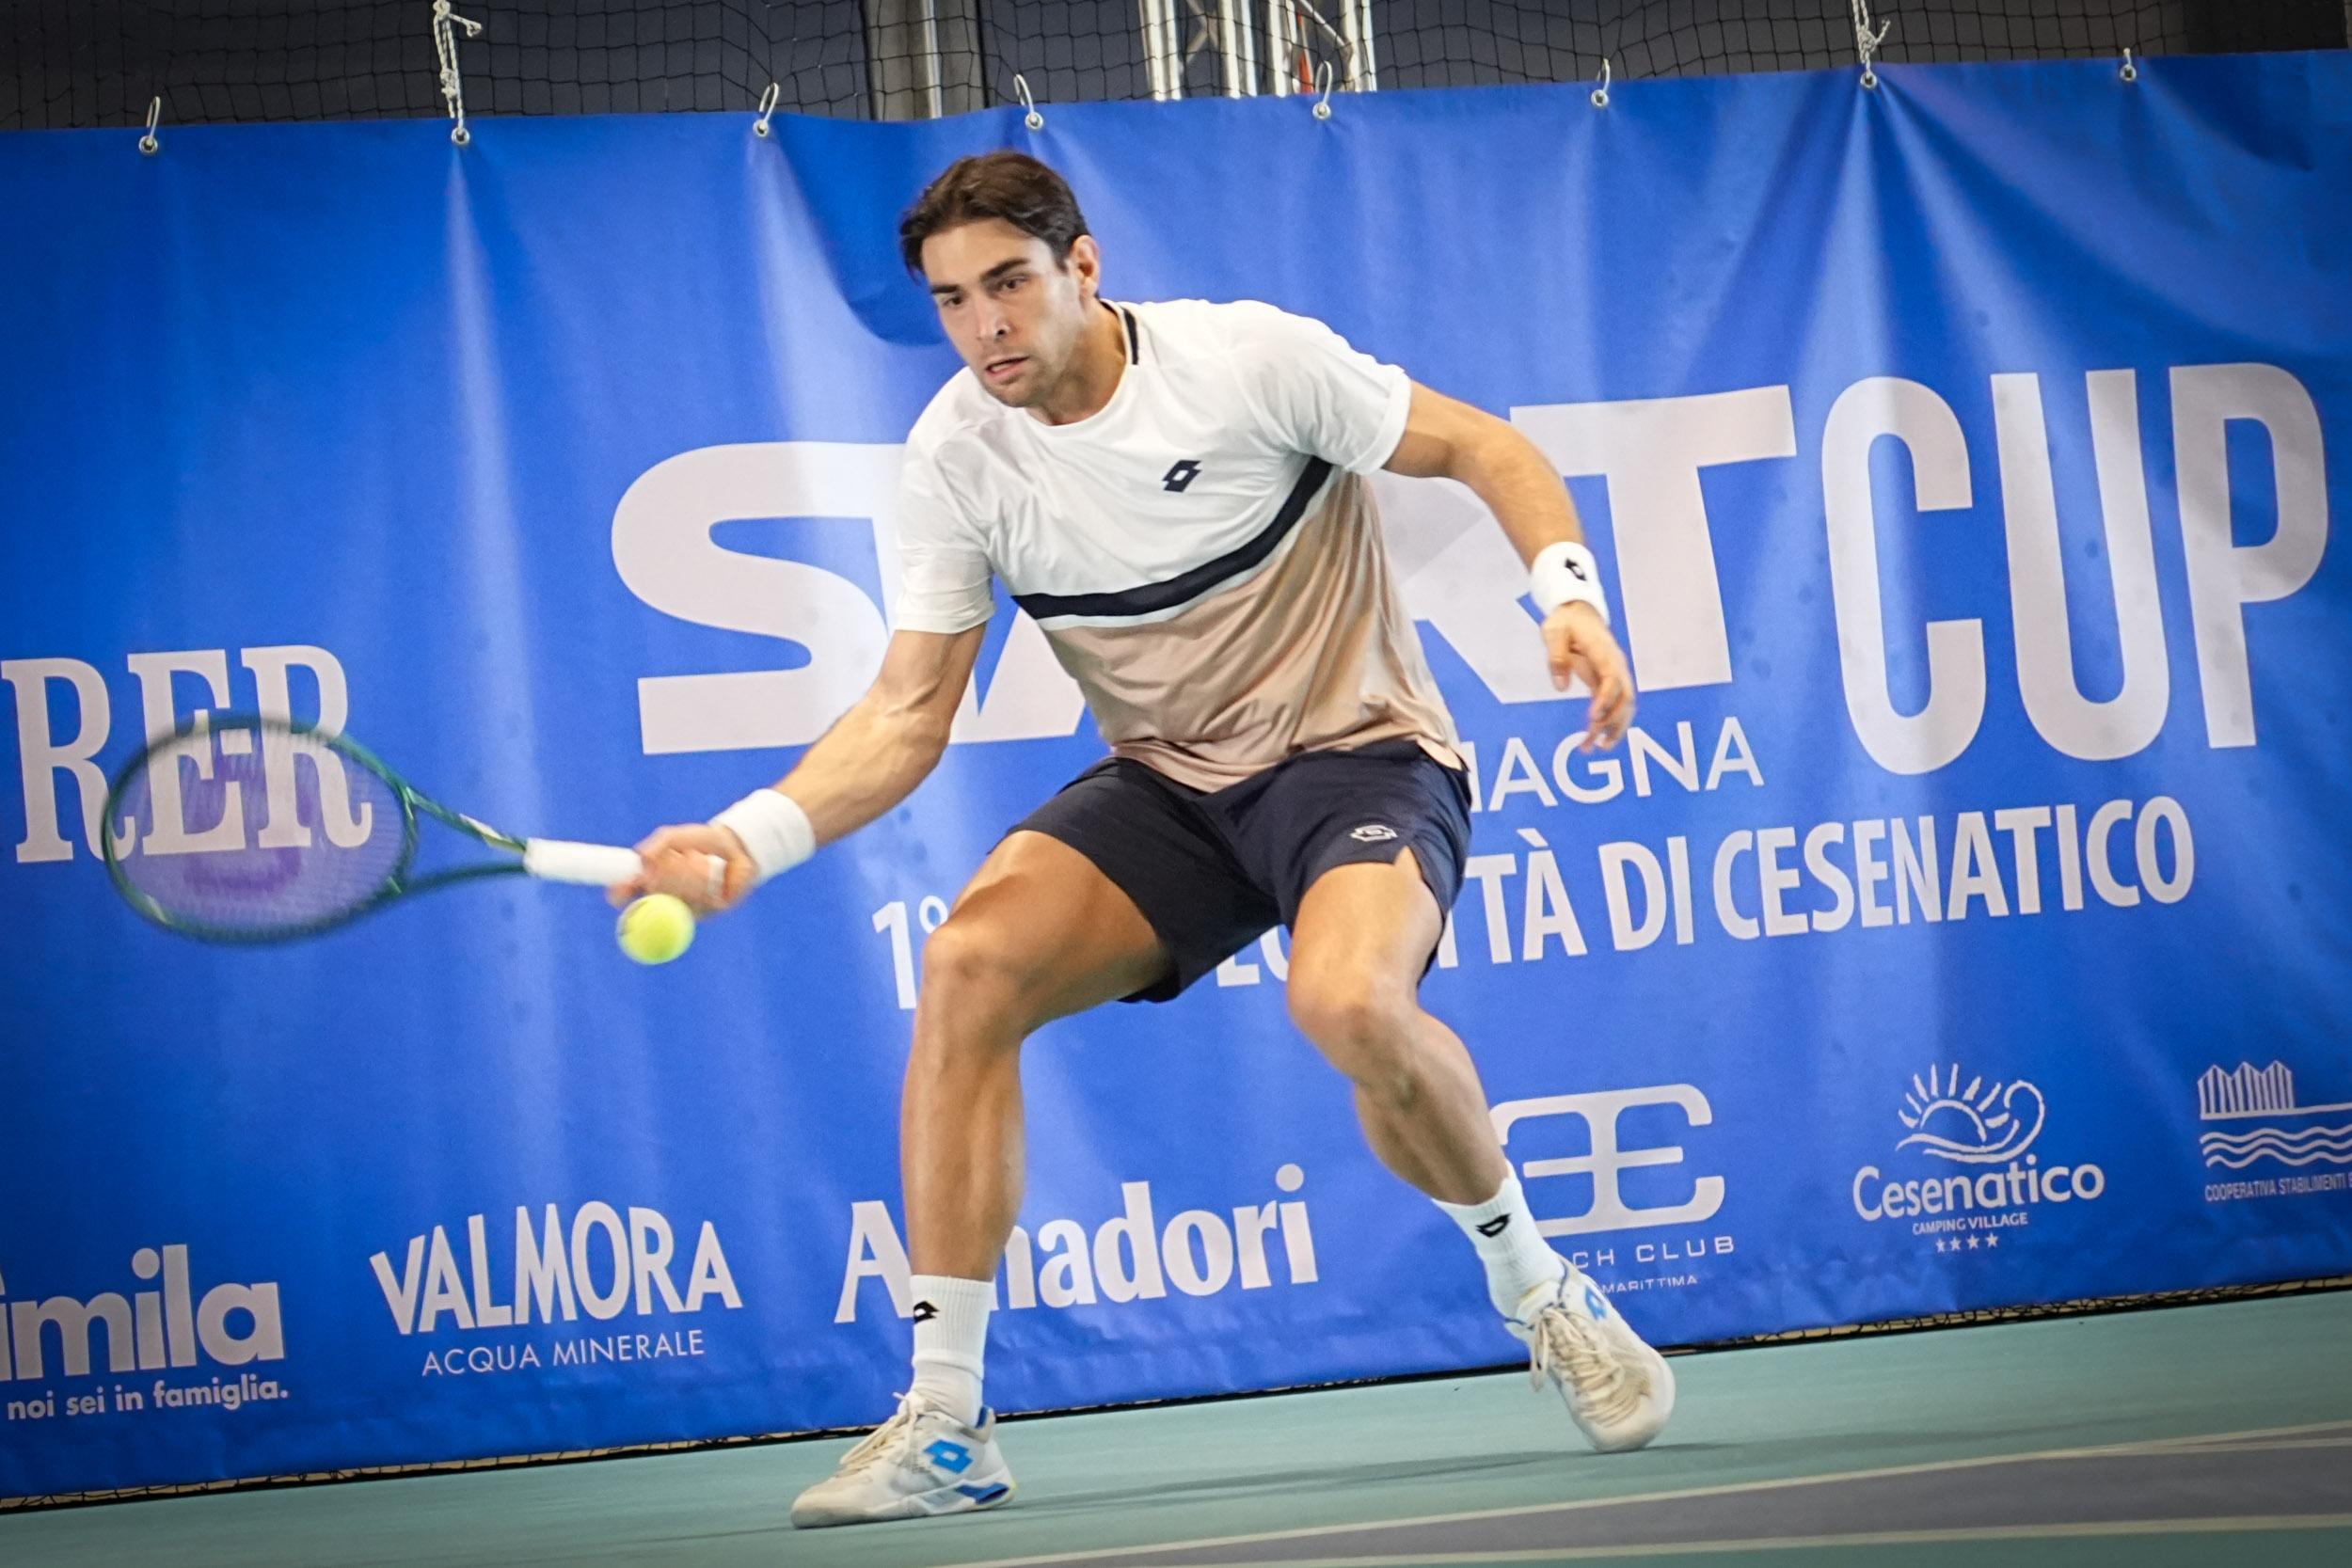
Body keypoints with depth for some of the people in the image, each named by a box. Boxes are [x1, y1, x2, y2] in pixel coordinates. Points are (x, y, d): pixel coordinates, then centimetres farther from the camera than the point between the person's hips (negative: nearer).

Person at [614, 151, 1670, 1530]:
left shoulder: (1250, 357, -16)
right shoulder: (957, 454, -6)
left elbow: (1490, 450, -6)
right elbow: (907, 715, -4)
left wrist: (1571, 596, -23)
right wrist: (752, 837, -20)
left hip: (1360, 756, -4)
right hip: (1168, 786, 4)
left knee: (1347, 998, -35)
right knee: (970, 963, -22)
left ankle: (1543, 1296, -6)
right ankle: (945, 1424, -15)